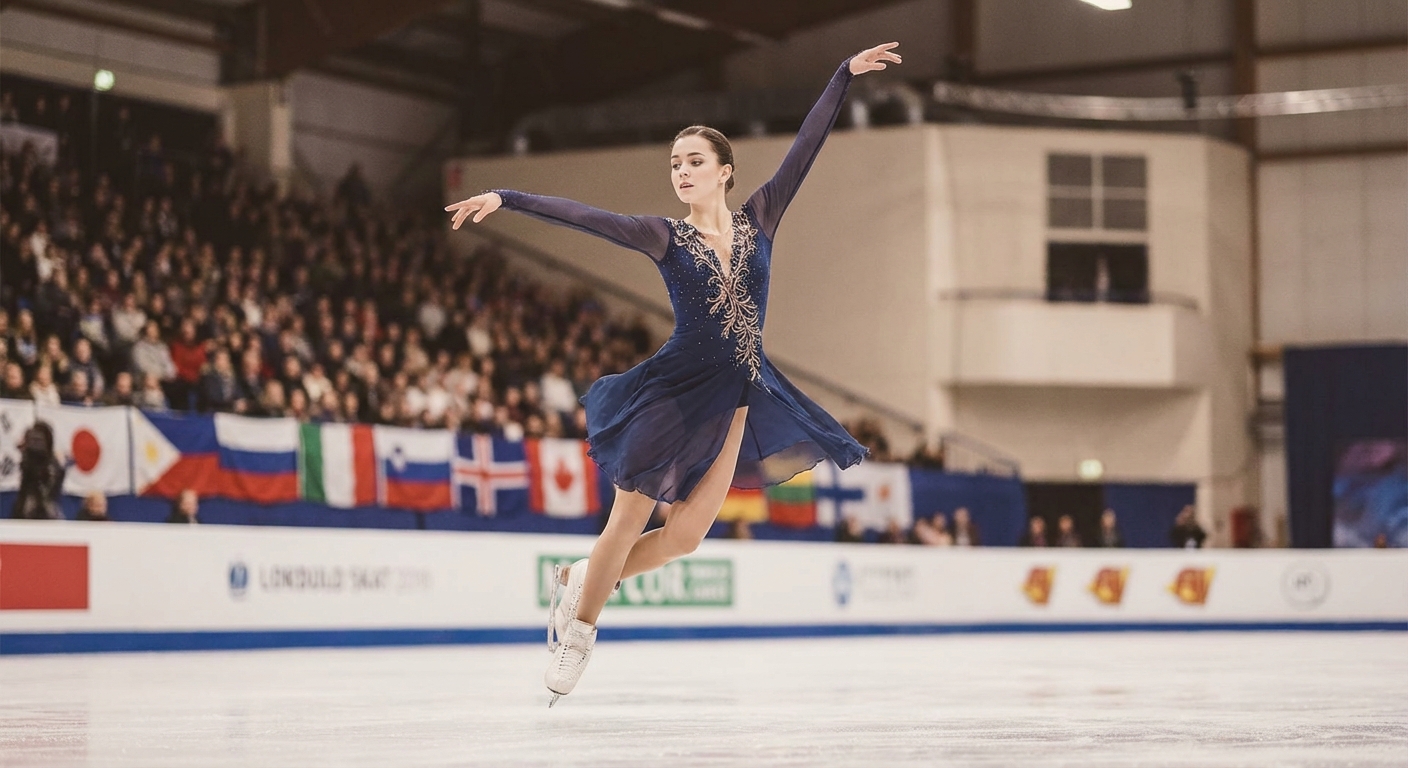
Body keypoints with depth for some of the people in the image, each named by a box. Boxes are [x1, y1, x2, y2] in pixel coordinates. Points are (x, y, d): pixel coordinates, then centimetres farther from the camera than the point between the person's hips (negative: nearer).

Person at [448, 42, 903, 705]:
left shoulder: (758, 219, 5)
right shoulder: (664, 237, -3)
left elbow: (804, 147, 2)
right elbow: (580, 216, -11)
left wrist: (845, 74, -1)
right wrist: (505, 198, -20)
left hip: (738, 398, 3)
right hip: (676, 390, -3)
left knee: (684, 537, -1)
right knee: (627, 525, 0)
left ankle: (582, 578, 24)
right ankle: (579, 626, 22)